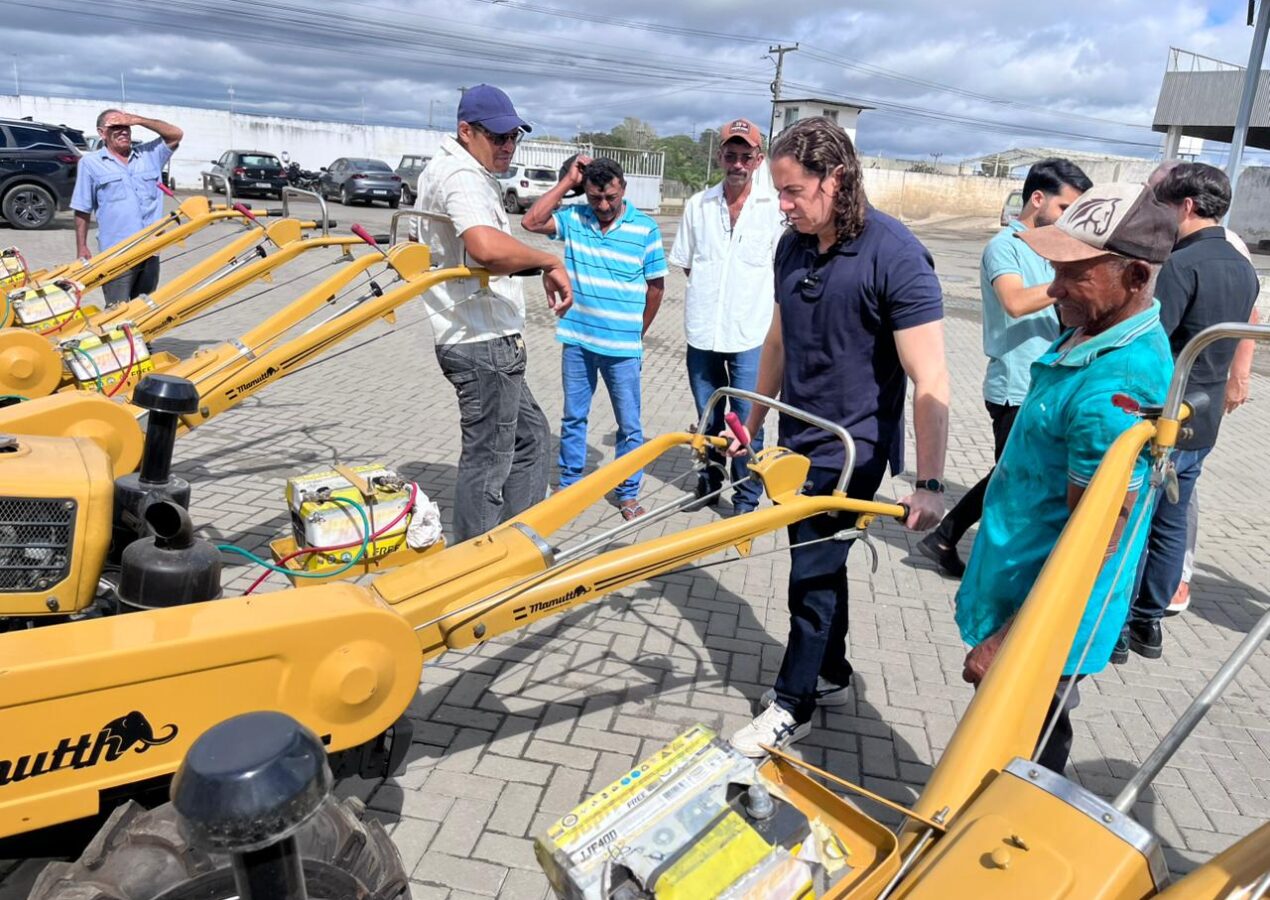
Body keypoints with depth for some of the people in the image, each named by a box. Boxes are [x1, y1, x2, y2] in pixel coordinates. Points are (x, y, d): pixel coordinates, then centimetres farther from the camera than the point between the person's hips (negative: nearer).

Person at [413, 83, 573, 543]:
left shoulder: (452, 168, 18)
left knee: (530, 434, 20)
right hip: (485, 343, -11)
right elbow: (488, 248, -38)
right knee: (488, 462, 0)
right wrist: (549, 263, -23)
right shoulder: (461, 177, -17)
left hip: (488, 339, 11)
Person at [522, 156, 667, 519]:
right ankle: (568, 484, 31)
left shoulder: (646, 228, -6)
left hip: (622, 347, -2)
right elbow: (531, 222, -15)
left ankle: (628, 493, 23)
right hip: (577, 340, 2)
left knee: (629, 425, 8)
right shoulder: (574, 218, 0)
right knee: (573, 418, 15)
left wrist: (638, 332, 8)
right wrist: (566, 182, -12)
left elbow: (655, 285, 2)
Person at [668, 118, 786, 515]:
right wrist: (711, 292, 2)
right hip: (702, 332, 3)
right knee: (708, 420, 17)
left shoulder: (775, 207, -4)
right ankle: (709, 484, 35)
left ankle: (747, 500, 16)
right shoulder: (698, 205, 5)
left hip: (750, 335, -3)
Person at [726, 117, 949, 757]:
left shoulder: (895, 257, -20)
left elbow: (930, 381, -21)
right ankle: (830, 676, 36)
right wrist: (753, 422, 20)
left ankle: (793, 705, 17)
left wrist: (930, 483, -23)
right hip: (799, 439, 7)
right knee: (818, 563, 17)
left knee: (813, 572, 0)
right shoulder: (792, 247, 2)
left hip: (852, 448, -7)